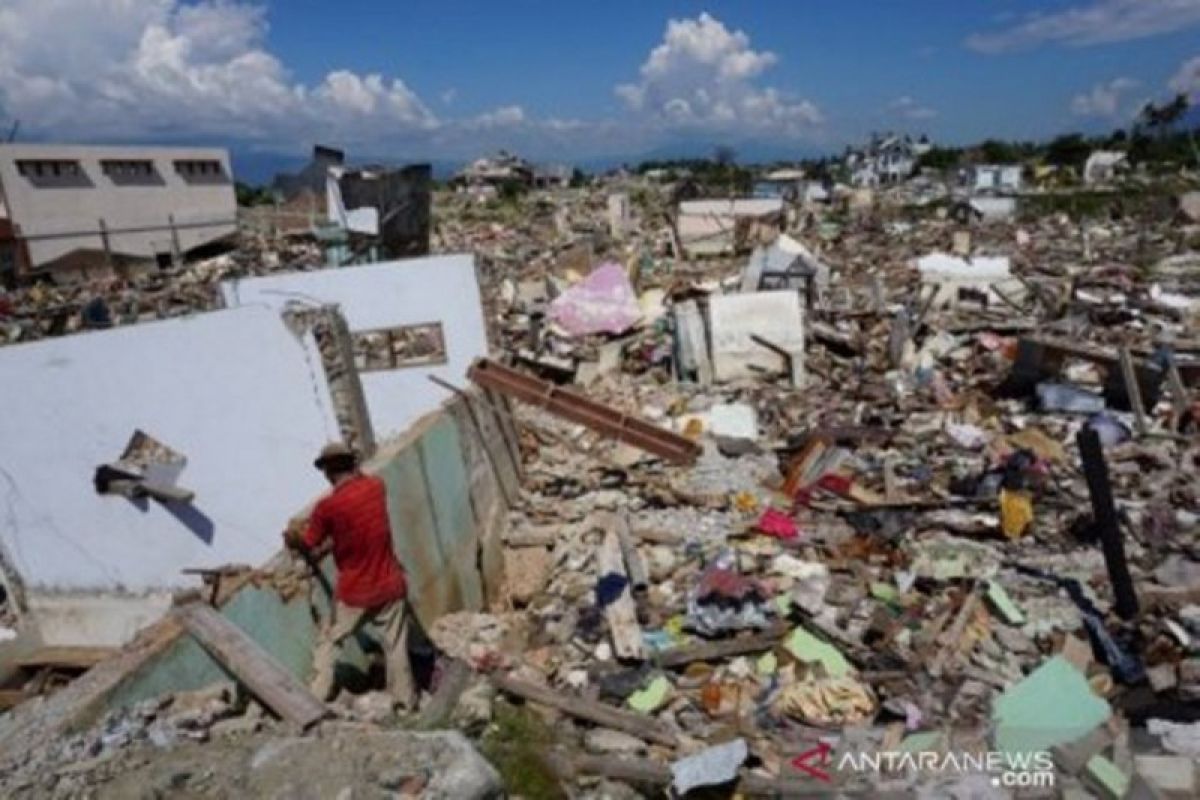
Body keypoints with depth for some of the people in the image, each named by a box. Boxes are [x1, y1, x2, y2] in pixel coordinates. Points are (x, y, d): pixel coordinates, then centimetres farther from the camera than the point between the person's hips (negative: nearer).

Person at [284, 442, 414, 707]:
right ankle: (406, 703, 18)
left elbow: (307, 544, 0)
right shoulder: (375, 486, -5)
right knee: (396, 648, 11)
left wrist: (292, 536, 17)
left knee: (328, 643, 18)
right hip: (390, 586, 3)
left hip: (354, 594, -3)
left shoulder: (328, 507, -15)